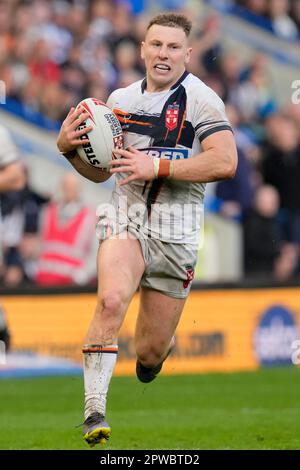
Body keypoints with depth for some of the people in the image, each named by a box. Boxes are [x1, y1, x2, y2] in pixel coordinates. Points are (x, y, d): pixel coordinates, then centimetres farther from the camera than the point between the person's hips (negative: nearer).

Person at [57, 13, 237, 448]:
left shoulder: (200, 99, -5)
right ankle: (94, 412, -25)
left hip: (177, 229, -2)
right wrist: (69, 147, 1)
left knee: (149, 354, 4)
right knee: (111, 299, -30)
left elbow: (225, 162, -18)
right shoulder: (121, 99, 11)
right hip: (126, 215, 2)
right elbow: (100, 171, 21)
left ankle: (157, 347, 44)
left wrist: (158, 167, -19)